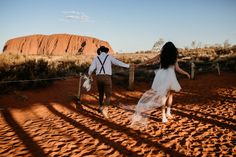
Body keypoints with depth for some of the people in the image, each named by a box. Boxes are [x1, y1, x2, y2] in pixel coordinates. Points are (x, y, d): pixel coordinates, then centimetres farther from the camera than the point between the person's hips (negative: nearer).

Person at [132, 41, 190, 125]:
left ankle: (164, 116, 6)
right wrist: (186, 73, 13)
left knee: (163, 96, 10)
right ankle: (168, 111, 10)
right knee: (170, 95, 22)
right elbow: (178, 69, -2)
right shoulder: (174, 57, 2)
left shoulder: (160, 56, 5)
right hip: (169, 78, -1)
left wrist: (140, 64, 19)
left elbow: (150, 61, 9)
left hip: (161, 77, 2)